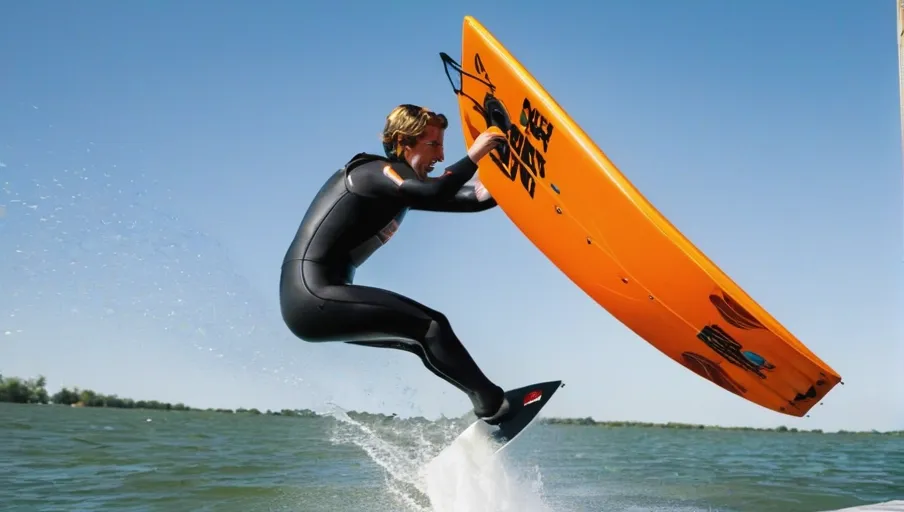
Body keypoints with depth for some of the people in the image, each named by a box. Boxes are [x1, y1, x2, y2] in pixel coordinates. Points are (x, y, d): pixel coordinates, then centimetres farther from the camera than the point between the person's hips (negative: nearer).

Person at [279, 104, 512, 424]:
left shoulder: (405, 185, 16)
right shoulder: (375, 172, -10)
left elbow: (471, 199, 10)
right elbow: (432, 194, -30)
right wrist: (472, 156, -18)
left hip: (318, 297, 10)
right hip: (312, 294, -10)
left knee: (426, 334, 14)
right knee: (431, 326, -11)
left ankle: (487, 401, 15)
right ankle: (492, 403, -6)